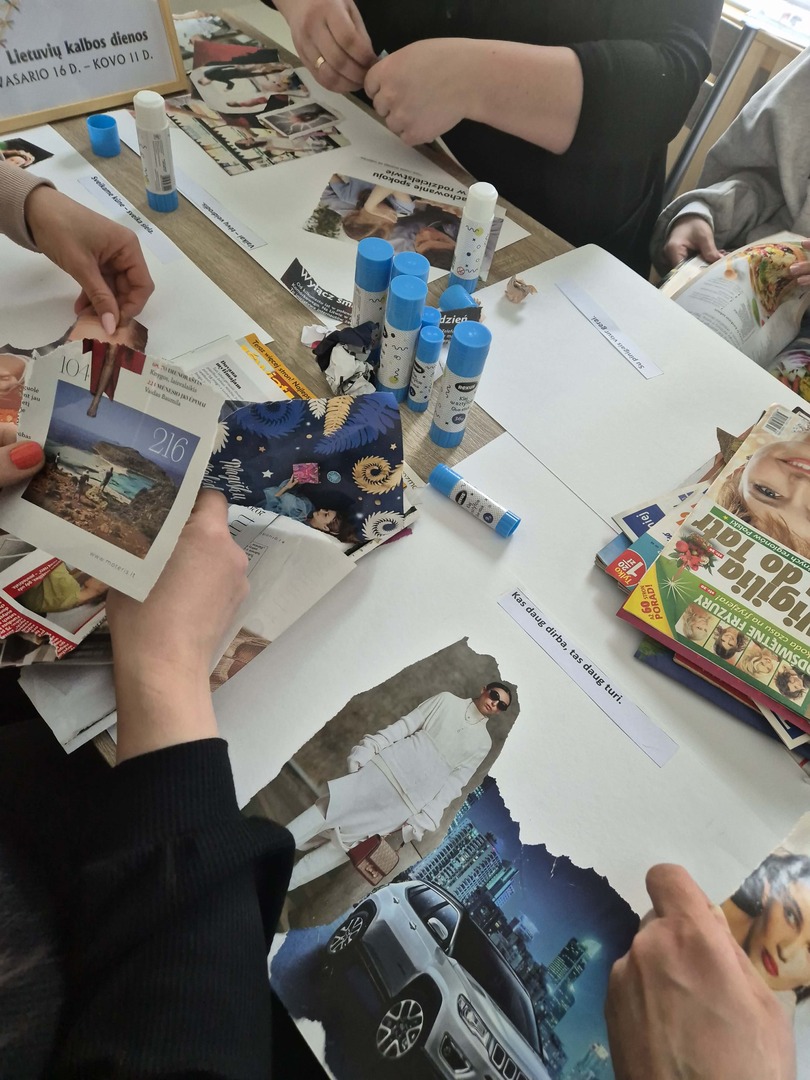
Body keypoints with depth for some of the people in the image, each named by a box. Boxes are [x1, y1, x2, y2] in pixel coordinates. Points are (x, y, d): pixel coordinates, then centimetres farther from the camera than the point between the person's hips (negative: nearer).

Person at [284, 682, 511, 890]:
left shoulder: (483, 743, 9)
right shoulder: (447, 700, 9)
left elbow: (455, 782, 2)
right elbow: (405, 724, 4)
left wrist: (427, 817, -8)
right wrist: (368, 747, -6)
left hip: (414, 794, -1)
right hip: (391, 764, 1)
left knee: (352, 842, -6)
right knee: (332, 808, -9)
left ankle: (279, 884, -1)